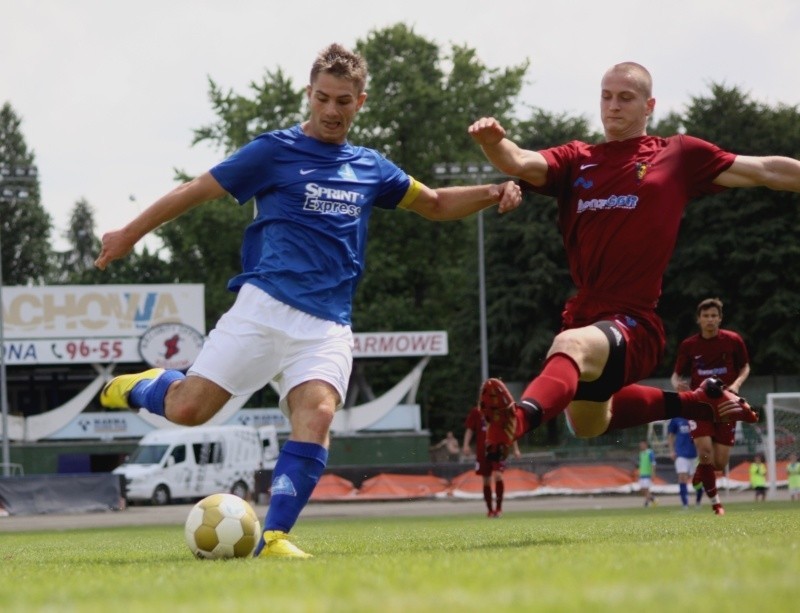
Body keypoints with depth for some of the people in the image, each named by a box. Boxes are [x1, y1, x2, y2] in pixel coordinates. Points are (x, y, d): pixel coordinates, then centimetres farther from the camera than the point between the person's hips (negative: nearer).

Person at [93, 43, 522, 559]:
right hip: (265, 306, -3)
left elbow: (435, 205, 30)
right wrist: (130, 235, 12)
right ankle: (144, 386, 23)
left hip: (328, 327, 3)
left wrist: (492, 193, 12)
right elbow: (198, 191, 10)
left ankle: (274, 537, -25)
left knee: (316, 415, -24)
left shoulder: (369, 168, 19)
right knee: (188, 410, -13)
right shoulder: (276, 150, 5)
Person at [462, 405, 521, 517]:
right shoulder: (476, 412, 5)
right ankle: (490, 510, 18)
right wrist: (466, 445, -8)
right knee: (486, 481, 6)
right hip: (483, 452, 1)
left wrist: (515, 449, 10)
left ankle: (498, 506, -7)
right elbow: (469, 429, 6)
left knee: (498, 475, -19)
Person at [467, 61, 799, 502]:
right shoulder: (577, 161, 12)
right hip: (584, 316, 7)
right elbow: (521, 163, -6)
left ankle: (519, 420, -67)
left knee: (572, 345, -40)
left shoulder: (678, 156, 6)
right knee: (587, 424, 28)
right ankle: (699, 402, 43)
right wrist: (494, 142, -28)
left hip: (632, 324, -7)